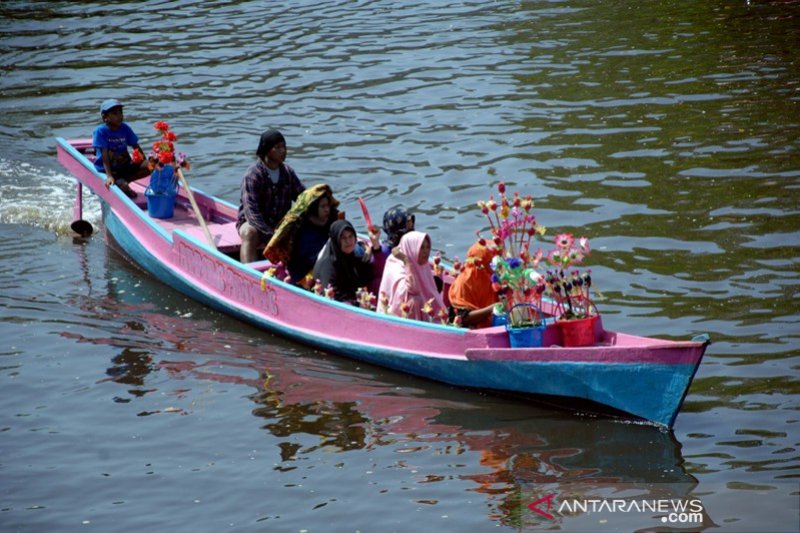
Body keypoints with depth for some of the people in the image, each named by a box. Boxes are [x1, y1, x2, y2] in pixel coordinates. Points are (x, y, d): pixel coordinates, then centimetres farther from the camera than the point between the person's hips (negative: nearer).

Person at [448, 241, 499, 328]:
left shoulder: (486, 278, 8)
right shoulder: (463, 282, -11)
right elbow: (465, 318, -18)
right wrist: (491, 308, -27)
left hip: (489, 328, 7)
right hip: (472, 330, -7)